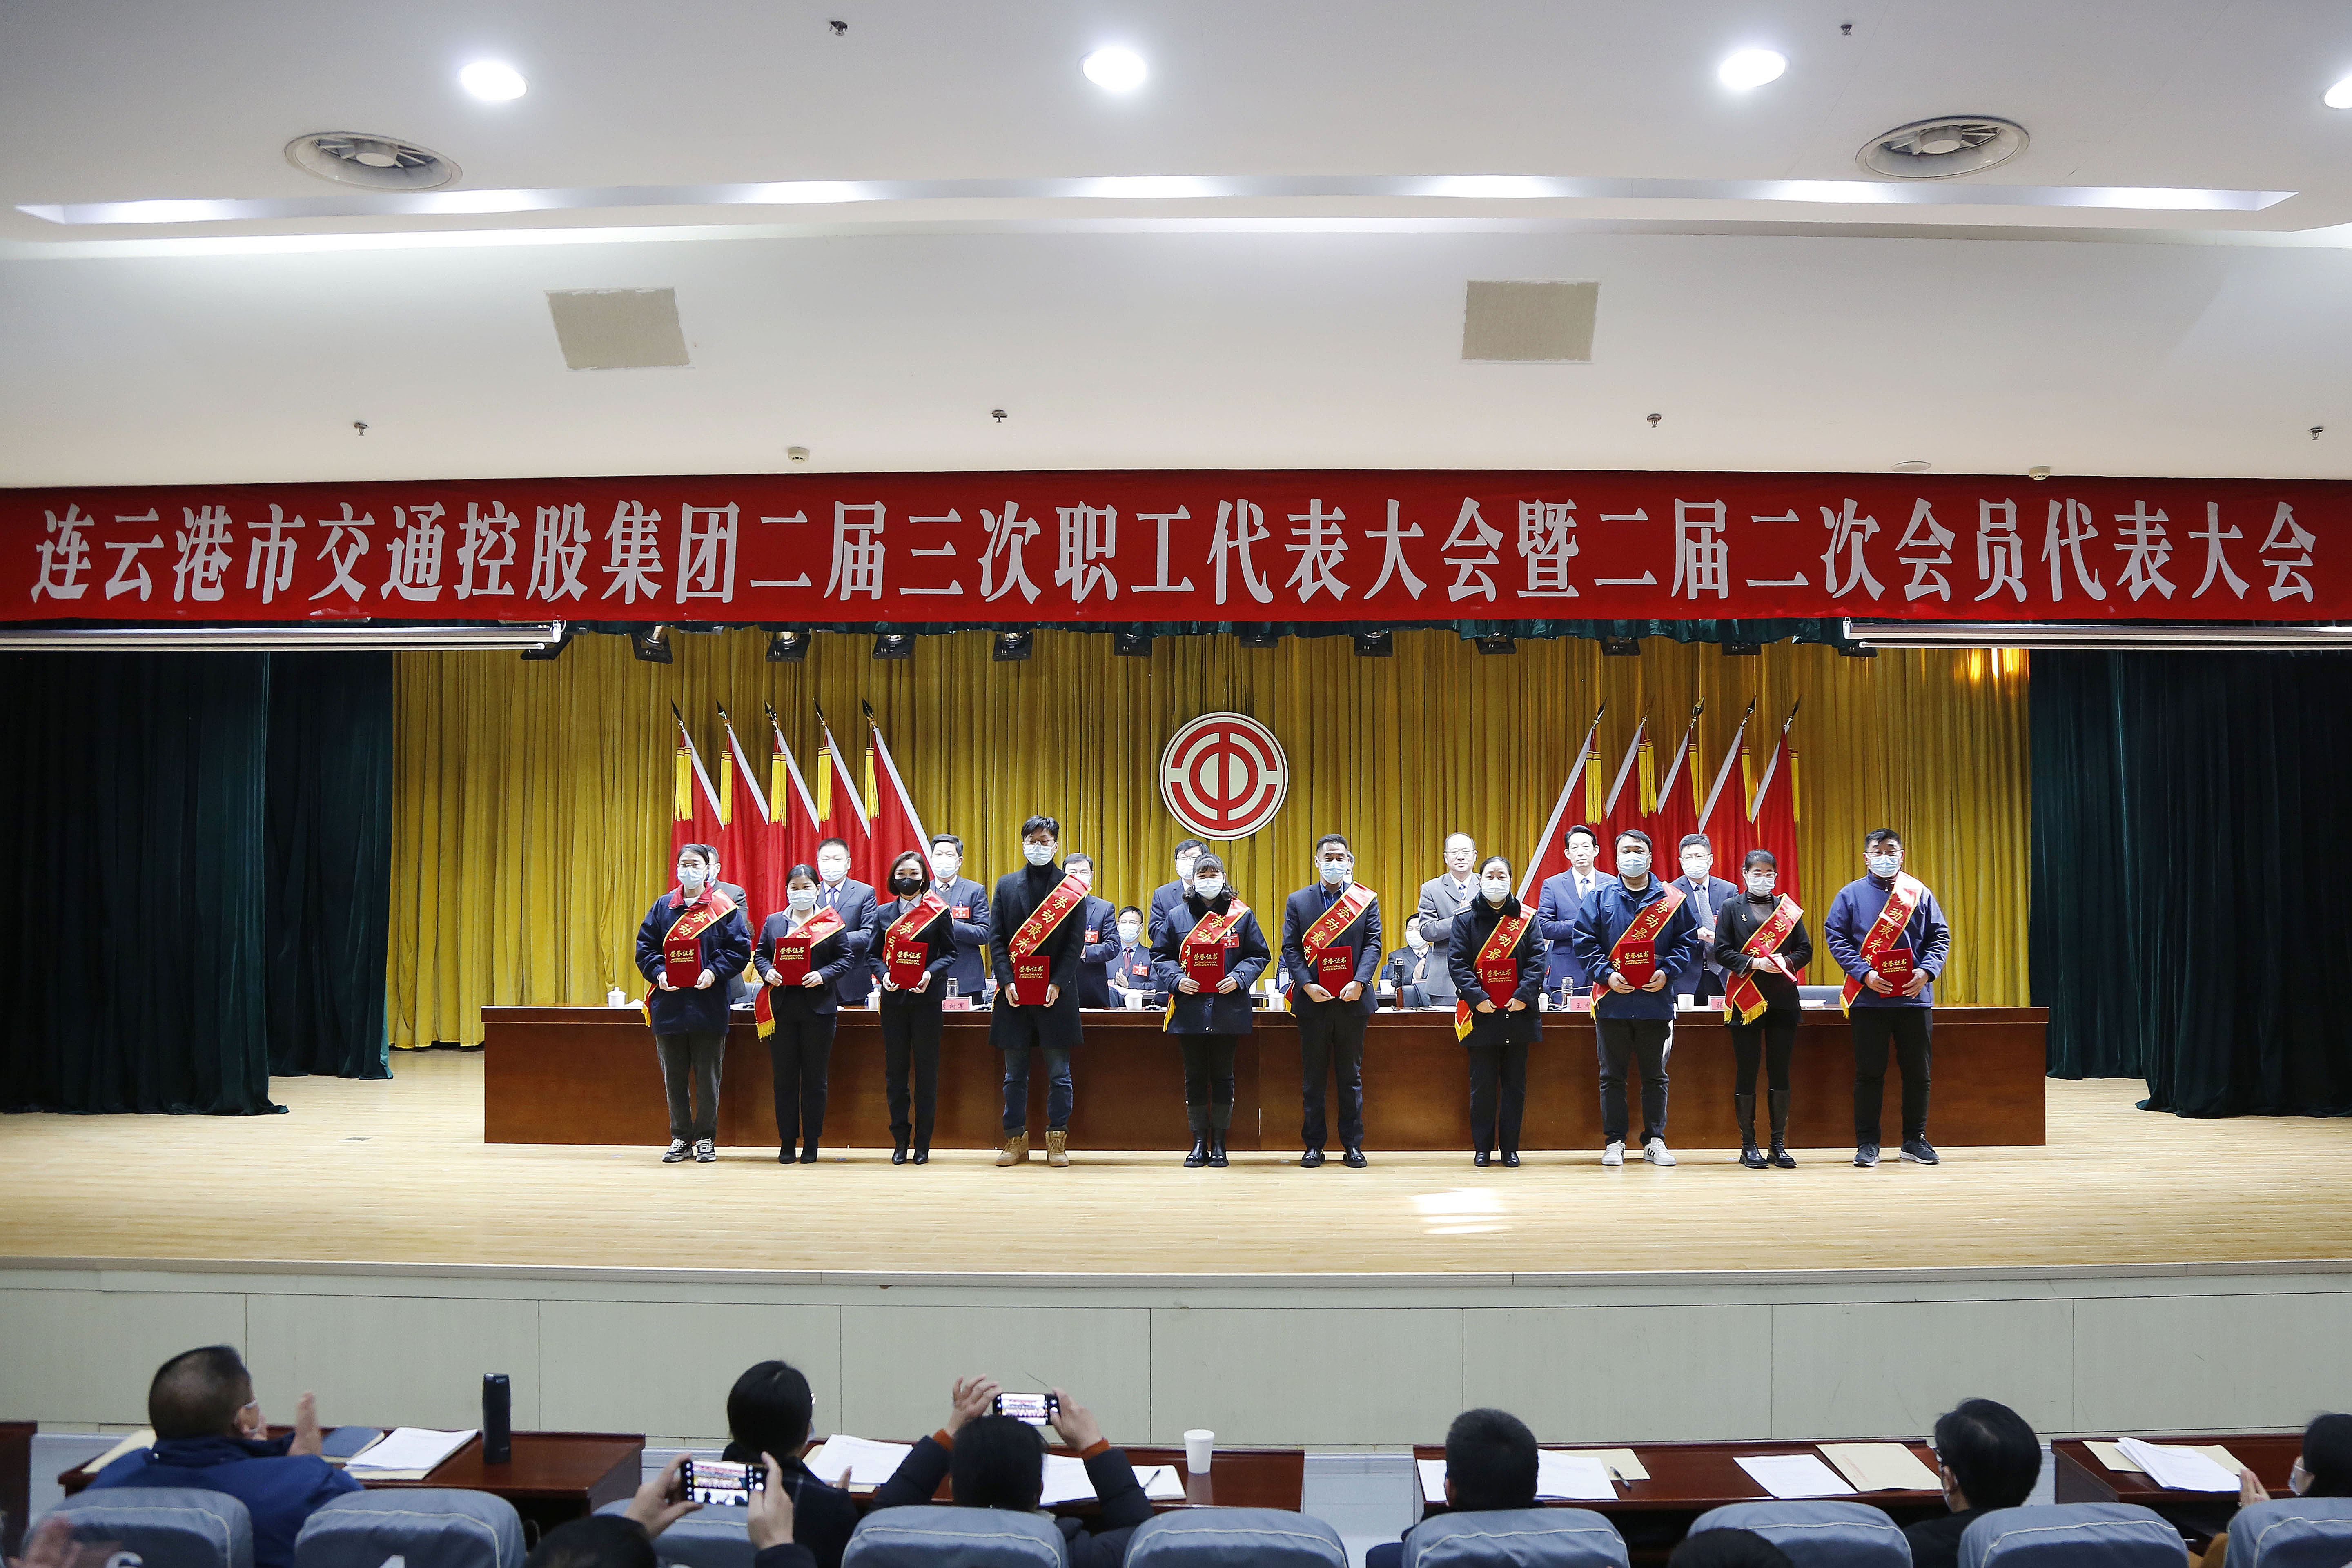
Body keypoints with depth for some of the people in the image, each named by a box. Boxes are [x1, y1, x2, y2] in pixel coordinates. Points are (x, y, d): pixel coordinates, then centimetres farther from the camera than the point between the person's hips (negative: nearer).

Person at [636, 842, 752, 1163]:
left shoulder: (723, 908, 1)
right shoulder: (663, 907, 10)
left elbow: (740, 947, -3)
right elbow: (645, 947, 9)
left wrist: (715, 971, -16)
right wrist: (658, 973, -8)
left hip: (708, 1005, -3)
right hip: (669, 1004, 3)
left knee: (707, 1077, 3)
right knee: (674, 1076, 8)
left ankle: (706, 1139, 14)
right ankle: (680, 1139, 18)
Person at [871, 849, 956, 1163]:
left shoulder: (939, 912, 1)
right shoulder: (883, 913, 9)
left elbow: (950, 954, 1)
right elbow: (874, 952, 10)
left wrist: (931, 973, -16)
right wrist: (885, 974, -9)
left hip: (927, 998, -2)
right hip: (894, 998, 3)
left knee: (926, 1069, 1)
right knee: (895, 1069, 4)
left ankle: (923, 1143, 8)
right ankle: (900, 1140, 13)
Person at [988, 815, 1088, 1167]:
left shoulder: (1072, 887, 3)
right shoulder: (1006, 885, 9)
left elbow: (1076, 941, -2)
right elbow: (996, 937, 4)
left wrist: (1057, 983, -11)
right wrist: (1007, 981, -7)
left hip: (1057, 993, -2)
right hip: (1015, 991, 2)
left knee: (1059, 1072, 2)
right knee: (1015, 1073, 7)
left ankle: (1057, 1141, 10)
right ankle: (1016, 1139, 15)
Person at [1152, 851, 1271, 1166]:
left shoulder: (1242, 915, 5)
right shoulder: (1176, 916, 7)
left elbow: (1260, 955, 5)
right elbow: (1160, 956, 8)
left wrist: (1239, 978, -12)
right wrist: (1176, 979, -10)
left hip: (1228, 1009, -1)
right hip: (1189, 1009, 1)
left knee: (1222, 1077, 4)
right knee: (1195, 1078, 5)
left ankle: (1219, 1144, 14)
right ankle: (1199, 1143, 13)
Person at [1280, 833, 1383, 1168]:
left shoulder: (1367, 900, 6)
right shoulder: (1297, 901, 7)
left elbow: (1373, 944, 0)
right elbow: (1290, 949, 2)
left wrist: (1359, 982, -14)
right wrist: (1307, 986, -11)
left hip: (1352, 1000, 0)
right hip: (1313, 1001, 0)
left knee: (1351, 1075, 6)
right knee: (1314, 1076, 5)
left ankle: (1353, 1145, 12)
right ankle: (1314, 1145, 12)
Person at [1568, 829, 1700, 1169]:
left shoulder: (1672, 899, 5)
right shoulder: (1600, 897, 3)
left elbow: (1687, 940, 5)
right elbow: (1584, 941, 0)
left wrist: (1666, 971, -10)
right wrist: (1606, 974, -12)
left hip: (1656, 1000, 0)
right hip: (1612, 1001, 0)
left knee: (1655, 1075, 8)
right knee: (1612, 1076, 6)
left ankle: (1654, 1140, 18)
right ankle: (1614, 1142, 13)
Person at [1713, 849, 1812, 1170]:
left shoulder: (1789, 908, 13)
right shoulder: (1731, 908, 6)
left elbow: (1805, 950, 9)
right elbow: (1722, 952, -2)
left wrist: (1786, 961, -11)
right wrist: (1754, 963, -16)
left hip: (1783, 999, 2)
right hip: (1746, 1000, -2)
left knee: (1780, 1072, 3)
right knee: (1746, 1072, 0)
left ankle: (1779, 1144, 10)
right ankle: (1748, 1146, 6)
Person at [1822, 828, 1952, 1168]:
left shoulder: (1920, 893, 9)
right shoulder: (1851, 894, 4)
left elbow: (1940, 936, 8)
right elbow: (1835, 936, -2)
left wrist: (1926, 970, -10)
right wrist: (1864, 974, -13)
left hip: (1915, 997, 2)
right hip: (1869, 997, -2)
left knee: (1918, 1072, 7)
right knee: (1869, 1073, 2)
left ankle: (1915, 1140, 20)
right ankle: (1867, 1143, 10)